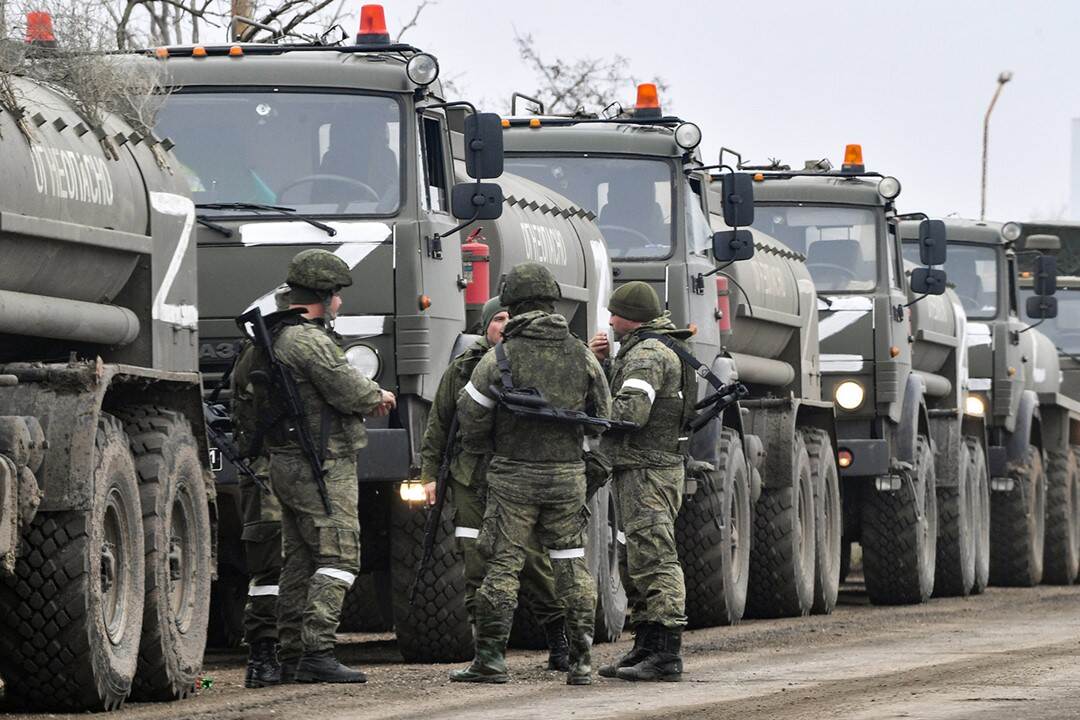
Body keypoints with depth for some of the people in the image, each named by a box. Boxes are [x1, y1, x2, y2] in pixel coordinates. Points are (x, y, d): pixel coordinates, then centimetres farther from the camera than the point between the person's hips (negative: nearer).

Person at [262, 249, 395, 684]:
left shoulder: (278, 338, 16)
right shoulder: (309, 340, -17)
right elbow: (349, 391, -19)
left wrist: (367, 399, 11)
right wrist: (379, 396, 2)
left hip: (287, 464, 10)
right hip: (322, 468, -10)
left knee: (299, 562, 12)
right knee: (338, 558, -11)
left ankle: (291, 657, 13)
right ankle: (317, 654, -17)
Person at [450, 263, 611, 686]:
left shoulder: (501, 357, -8)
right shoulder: (580, 355, 3)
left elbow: (471, 417, -4)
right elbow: (601, 417, 12)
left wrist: (480, 448, 17)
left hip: (513, 476, -3)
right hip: (567, 474, 3)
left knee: (502, 566, 2)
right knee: (572, 565, 7)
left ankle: (490, 658, 1)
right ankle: (581, 660, 4)